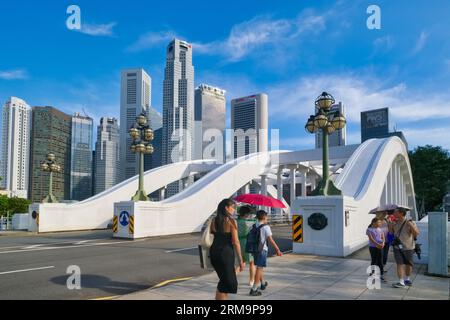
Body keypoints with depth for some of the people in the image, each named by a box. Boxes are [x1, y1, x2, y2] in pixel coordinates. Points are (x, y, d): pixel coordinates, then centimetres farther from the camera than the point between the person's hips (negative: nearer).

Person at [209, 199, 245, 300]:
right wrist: (241, 260, -7)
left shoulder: (214, 221, 6)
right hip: (226, 253, -6)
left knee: (224, 280, 23)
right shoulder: (231, 221, -11)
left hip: (214, 253, 6)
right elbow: (235, 242, -12)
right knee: (228, 282, 7)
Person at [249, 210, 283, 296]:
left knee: (259, 267, 22)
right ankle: (254, 289, -6)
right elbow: (270, 240, -15)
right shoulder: (266, 227, -12)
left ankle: (262, 284, 40)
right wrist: (277, 249, -10)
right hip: (262, 249, -7)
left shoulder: (253, 226, 7)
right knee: (259, 268, -4)